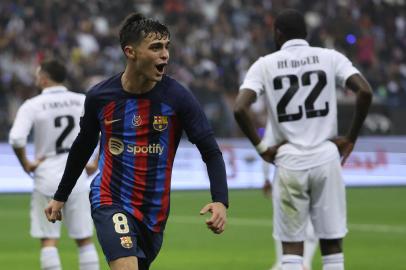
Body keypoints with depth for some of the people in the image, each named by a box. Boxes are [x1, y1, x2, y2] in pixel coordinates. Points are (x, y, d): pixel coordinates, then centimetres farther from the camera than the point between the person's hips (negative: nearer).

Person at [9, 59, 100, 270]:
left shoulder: (32, 105, -6)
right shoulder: (83, 101, 3)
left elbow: (16, 139, -19)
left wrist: (25, 164, -4)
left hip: (46, 178, -2)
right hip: (77, 177, 2)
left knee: (48, 241, 3)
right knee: (85, 240, 9)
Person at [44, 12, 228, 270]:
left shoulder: (177, 97, -10)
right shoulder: (99, 96, -6)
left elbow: (211, 152, -8)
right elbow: (83, 147, 12)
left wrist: (220, 201, -24)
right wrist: (60, 197, 20)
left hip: (154, 210, 2)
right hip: (110, 200, -2)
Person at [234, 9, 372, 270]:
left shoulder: (265, 65, 3)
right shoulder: (330, 58, 4)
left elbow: (240, 109, -11)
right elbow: (365, 92, -10)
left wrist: (261, 147, 0)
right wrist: (351, 138, 0)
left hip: (289, 163, 0)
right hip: (326, 159, 0)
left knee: (292, 248, 5)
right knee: (332, 245, 7)